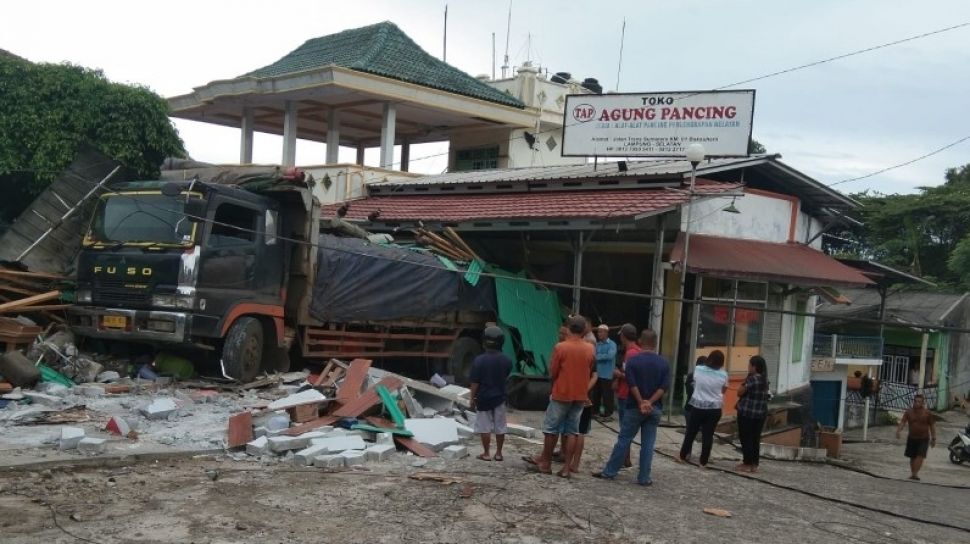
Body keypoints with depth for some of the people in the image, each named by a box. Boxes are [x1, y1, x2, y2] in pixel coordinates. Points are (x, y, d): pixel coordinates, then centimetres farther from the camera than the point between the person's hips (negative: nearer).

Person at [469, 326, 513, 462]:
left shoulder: (479, 360, -17)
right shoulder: (506, 360, -7)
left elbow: (475, 383, -13)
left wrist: (472, 398, -3)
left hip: (483, 398, -3)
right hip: (500, 397, 3)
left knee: (485, 427, 6)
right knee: (500, 426, 12)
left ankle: (486, 454, 11)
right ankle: (498, 453, 18)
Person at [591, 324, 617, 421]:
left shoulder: (612, 344, -5)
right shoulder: (597, 344, 13)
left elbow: (610, 355, -20)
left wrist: (598, 356, -15)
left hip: (607, 374, -6)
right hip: (597, 373, 6)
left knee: (607, 395, -4)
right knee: (596, 394, 12)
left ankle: (608, 414, 2)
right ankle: (595, 411, 23)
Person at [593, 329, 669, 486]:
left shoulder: (633, 360, -6)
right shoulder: (664, 363, 2)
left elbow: (632, 384, -12)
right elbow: (664, 387, -6)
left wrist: (641, 403, -9)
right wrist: (650, 402, -11)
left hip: (634, 407, -2)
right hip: (655, 408, 2)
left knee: (624, 440, 5)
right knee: (648, 444, 5)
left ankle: (609, 471, 10)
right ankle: (644, 478, 6)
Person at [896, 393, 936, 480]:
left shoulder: (927, 413, -1)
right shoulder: (908, 412, 2)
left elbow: (932, 426, 4)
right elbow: (902, 422, -7)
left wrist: (933, 438, 3)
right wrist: (898, 431, -24)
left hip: (924, 439, -2)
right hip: (912, 438, 2)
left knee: (920, 456, -14)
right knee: (912, 457, 9)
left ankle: (915, 473, -17)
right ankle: (912, 473, 20)